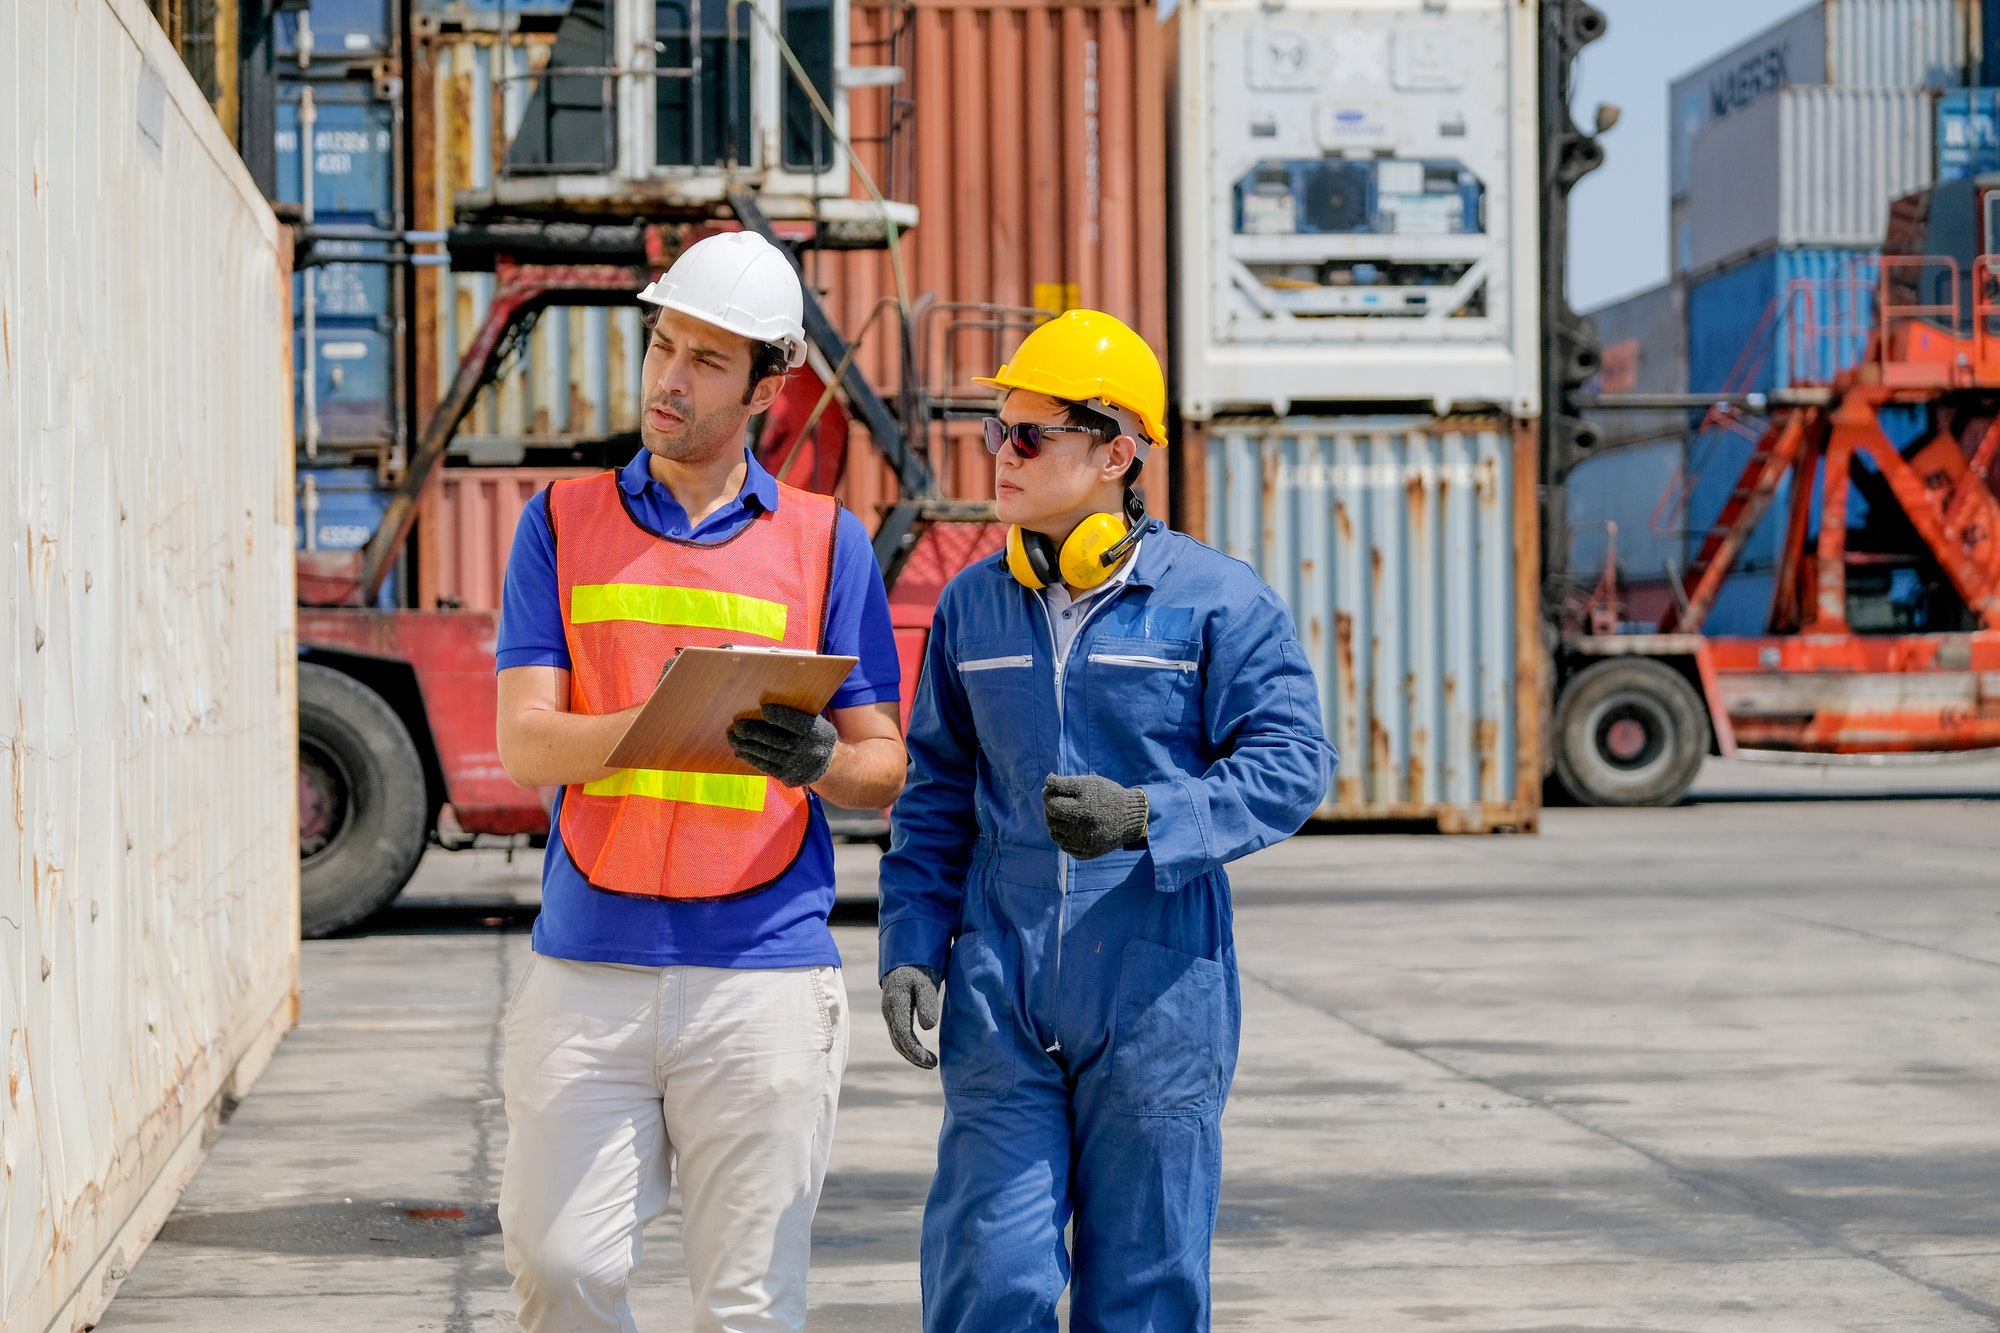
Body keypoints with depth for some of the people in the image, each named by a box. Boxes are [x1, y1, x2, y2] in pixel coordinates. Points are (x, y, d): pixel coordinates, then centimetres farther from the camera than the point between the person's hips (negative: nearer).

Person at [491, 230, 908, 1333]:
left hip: (764, 969, 0)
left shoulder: (825, 541, 9)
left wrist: (817, 760, -17)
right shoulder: (563, 522, 10)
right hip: (588, 967, 1)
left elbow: (884, 770, 7)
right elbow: (523, 744, 0)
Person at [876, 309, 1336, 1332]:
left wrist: (1147, 817, -21)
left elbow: (1293, 764, -7)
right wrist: (911, 944, 3)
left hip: (1157, 993, -2)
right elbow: (936, 795, 14)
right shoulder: (972, 608, 10)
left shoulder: (1218, 602, -3)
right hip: (999, 991, 2)